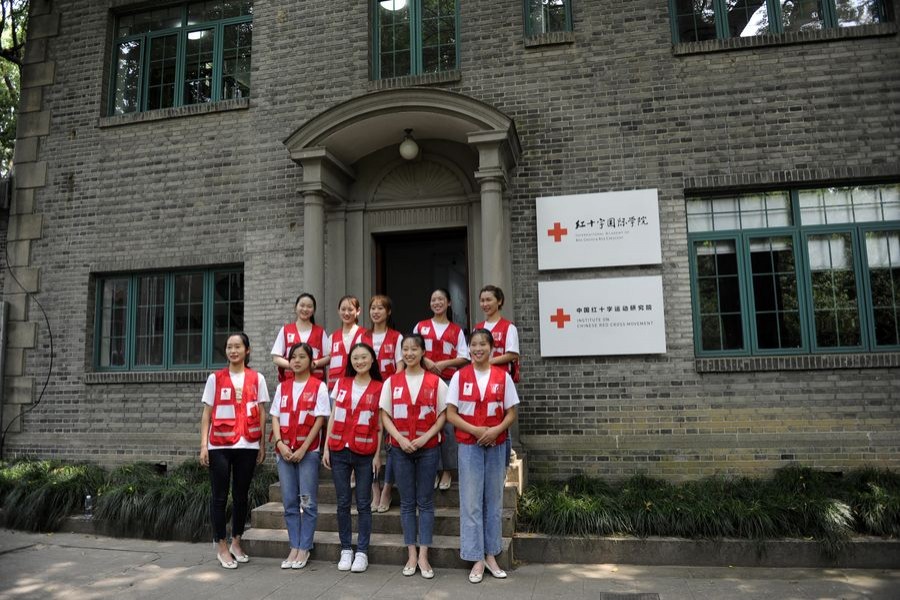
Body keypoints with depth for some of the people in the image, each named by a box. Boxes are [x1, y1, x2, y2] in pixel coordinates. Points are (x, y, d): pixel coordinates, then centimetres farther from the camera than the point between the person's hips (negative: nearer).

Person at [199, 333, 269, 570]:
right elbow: (207, 414, 4)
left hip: (247, 445, 1)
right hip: (219, 445, -1)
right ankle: (221, 547, 14)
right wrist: (203, 445, -4)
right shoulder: (215, 378, 5)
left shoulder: (257, 379, 6)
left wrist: (262, 444, 5)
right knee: (220, 495, 3)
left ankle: (236, 543, 24)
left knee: (241, 495, 10)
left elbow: (261, 413, 7)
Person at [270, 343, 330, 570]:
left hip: (308, 451, -4)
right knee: (289, 502, 7)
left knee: (307, 502, 1)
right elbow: (275, 417, 8)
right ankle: (294, 547, 16)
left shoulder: (318, 386, -1)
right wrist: (279, 443, -7)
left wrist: (303, 449, -12)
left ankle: (304, 549, 10)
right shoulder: (282, 387, 11)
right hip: (284, 450, 4)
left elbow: (320, 419, -6)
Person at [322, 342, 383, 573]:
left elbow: (380, 424, 0)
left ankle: (362, 552, 13)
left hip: (365, 453, -2)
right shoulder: (341, 384, 8)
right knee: (343, 503, 8)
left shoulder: (379, 388, 0)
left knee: (363, 504, 4)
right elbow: (332, 417, 9)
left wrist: (378, 454, -4)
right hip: (339, 450, 2)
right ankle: (345, 550, 20)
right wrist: (326, 448, 5)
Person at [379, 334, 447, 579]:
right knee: (407, 502, 7)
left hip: (428, 447, -1)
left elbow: (443, 414, 0)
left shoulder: (435, 382, 0)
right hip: (400, 448, 2)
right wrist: (400, 438, -10)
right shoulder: (392, 381, 5)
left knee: (425, 501, 3)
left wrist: (426, 437, -13)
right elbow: (385, 415, 4)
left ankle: (423, 556, 9)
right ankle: (411, 555, 15)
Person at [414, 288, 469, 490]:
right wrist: (426, 361, -9)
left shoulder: (456, 330, 10)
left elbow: (464, 357, 5)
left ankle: (447, 471, 6)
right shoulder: (421, 326, 13)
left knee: (448, 425, -3)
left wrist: (443, 363, -10)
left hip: (449, 380, -1)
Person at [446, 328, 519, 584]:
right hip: (469, 445, -1)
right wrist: (475, 430, -16)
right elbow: (450, 414, -3)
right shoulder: (460, 376, -2)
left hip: (496, 445, 1)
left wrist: (496, 430, -16)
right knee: (471, 501, 2)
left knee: (494, 500, 10)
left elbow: (511, 413, 3)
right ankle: (476, 559, 11)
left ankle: (491, 555, 23)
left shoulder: (503, 376, 1)